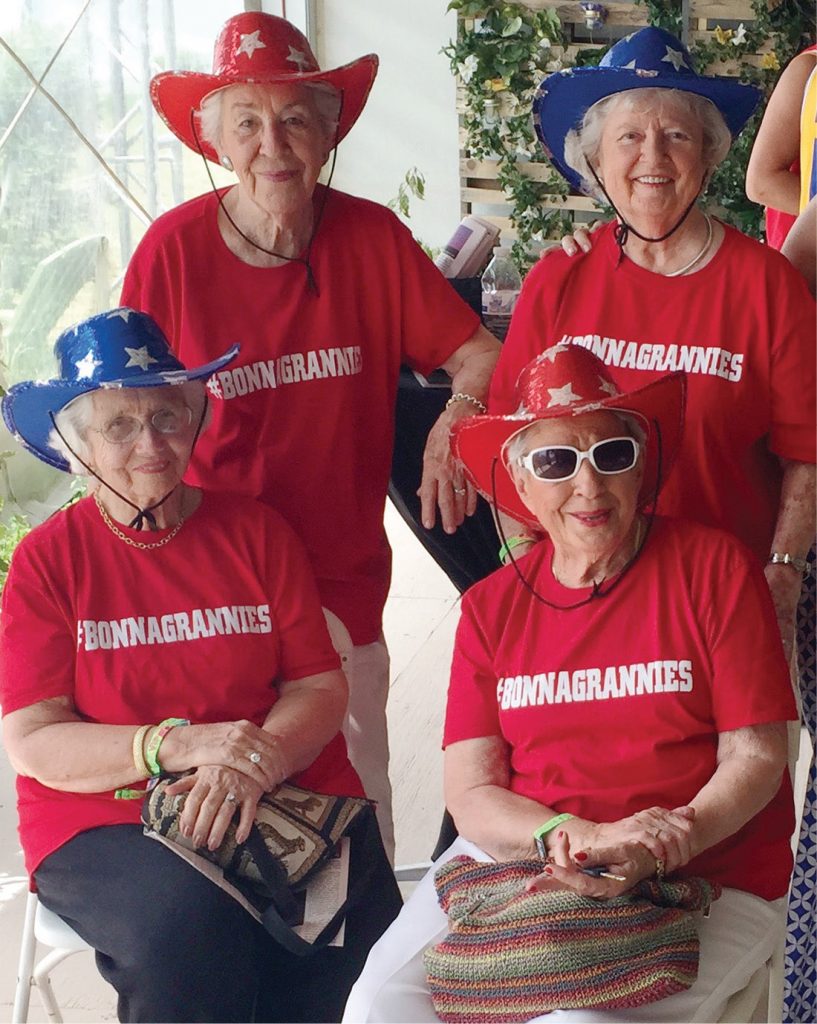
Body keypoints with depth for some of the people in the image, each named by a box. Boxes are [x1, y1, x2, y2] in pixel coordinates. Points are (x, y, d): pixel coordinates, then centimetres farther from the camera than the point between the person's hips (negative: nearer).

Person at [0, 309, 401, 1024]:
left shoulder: (255, 530, 9)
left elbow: (321, 684, 4)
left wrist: (252, 761, -17)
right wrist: (178, 746, -19)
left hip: (283, 797, 2)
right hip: (103, 819, -2)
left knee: (361, 938, -26)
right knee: (191, 923, -33)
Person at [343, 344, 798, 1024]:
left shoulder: (714, 568, -2)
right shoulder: (491, 607, 6)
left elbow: (756, 757, -4)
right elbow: (471, 795, 0)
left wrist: (651, 853, -21)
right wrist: (586, 837, -20)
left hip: (705, 880, -2)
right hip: (515, 858, 3)